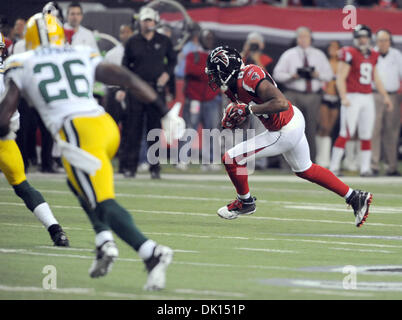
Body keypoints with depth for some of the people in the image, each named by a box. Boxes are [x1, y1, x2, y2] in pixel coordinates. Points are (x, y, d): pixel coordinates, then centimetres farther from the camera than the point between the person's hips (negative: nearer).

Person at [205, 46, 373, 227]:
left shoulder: (251, 78, -28)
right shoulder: (234, 84, 1)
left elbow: (281, 103, -36)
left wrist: (248, 109, -33)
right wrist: (234, 117, -4)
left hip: (284, 133, -10)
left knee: (231, 159, -6)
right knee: (305, 170, 28)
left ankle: (245, 202, 19)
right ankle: (356, 198, 35)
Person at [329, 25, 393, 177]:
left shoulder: (373, 56, 13)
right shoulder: (349, 54, -8)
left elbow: (376, 78, 23)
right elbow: (340, 77, -11)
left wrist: (385, 96, 20)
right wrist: (344, 97, -21)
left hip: (368, 98, 7)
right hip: (352, 96, -7)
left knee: (366, 135, 6)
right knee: (346, 134, -11)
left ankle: (365, 168, 11)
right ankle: (334, 167, -8)